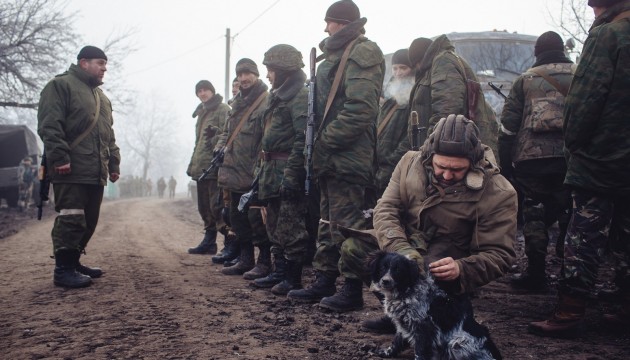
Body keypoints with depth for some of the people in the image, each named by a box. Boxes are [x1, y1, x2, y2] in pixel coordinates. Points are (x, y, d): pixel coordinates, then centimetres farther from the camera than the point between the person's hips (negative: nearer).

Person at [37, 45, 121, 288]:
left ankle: (72, 262, 22)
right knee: (71, 220, -10)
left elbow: (108, 134, 28)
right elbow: (49, 126, -13)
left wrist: (114, 162, 19)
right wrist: (59, 158, -21)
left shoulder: (101, 96, 25)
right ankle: (63, 269, -3)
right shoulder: (60, 85, -2)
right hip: (72, 171, -9)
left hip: (96, 172, 9)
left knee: (89, 221, 11)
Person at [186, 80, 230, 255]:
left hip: (214, 167, -9)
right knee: (205, 208, 13)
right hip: (201, 167, 9)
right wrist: (193, 164, 23)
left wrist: (216, 132, -29)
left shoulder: (223, 109, -4)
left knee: (217, 206, -13)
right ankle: (209, 242, 22)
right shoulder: (202, 112, 23)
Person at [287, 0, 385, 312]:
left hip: (348, 158, -10)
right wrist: (320, 145, 12)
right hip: (331, 158, 10)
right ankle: (323, 282, 25)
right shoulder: (336, 55, 20)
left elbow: (359, 110, -21)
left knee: (347, 225, -5)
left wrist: (325, 140, -17)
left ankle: (353, 289, 3)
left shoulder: (361, 54, -10)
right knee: (327, 221, 15)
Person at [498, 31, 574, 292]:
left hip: (532, 158, -1)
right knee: (570, 215, 9)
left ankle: (536, 274, 9)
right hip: (572, 156, 1)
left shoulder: (525, 80, 12)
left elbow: (508, 126, 8)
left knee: (535, 214, 6)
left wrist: (504, 166, 11)